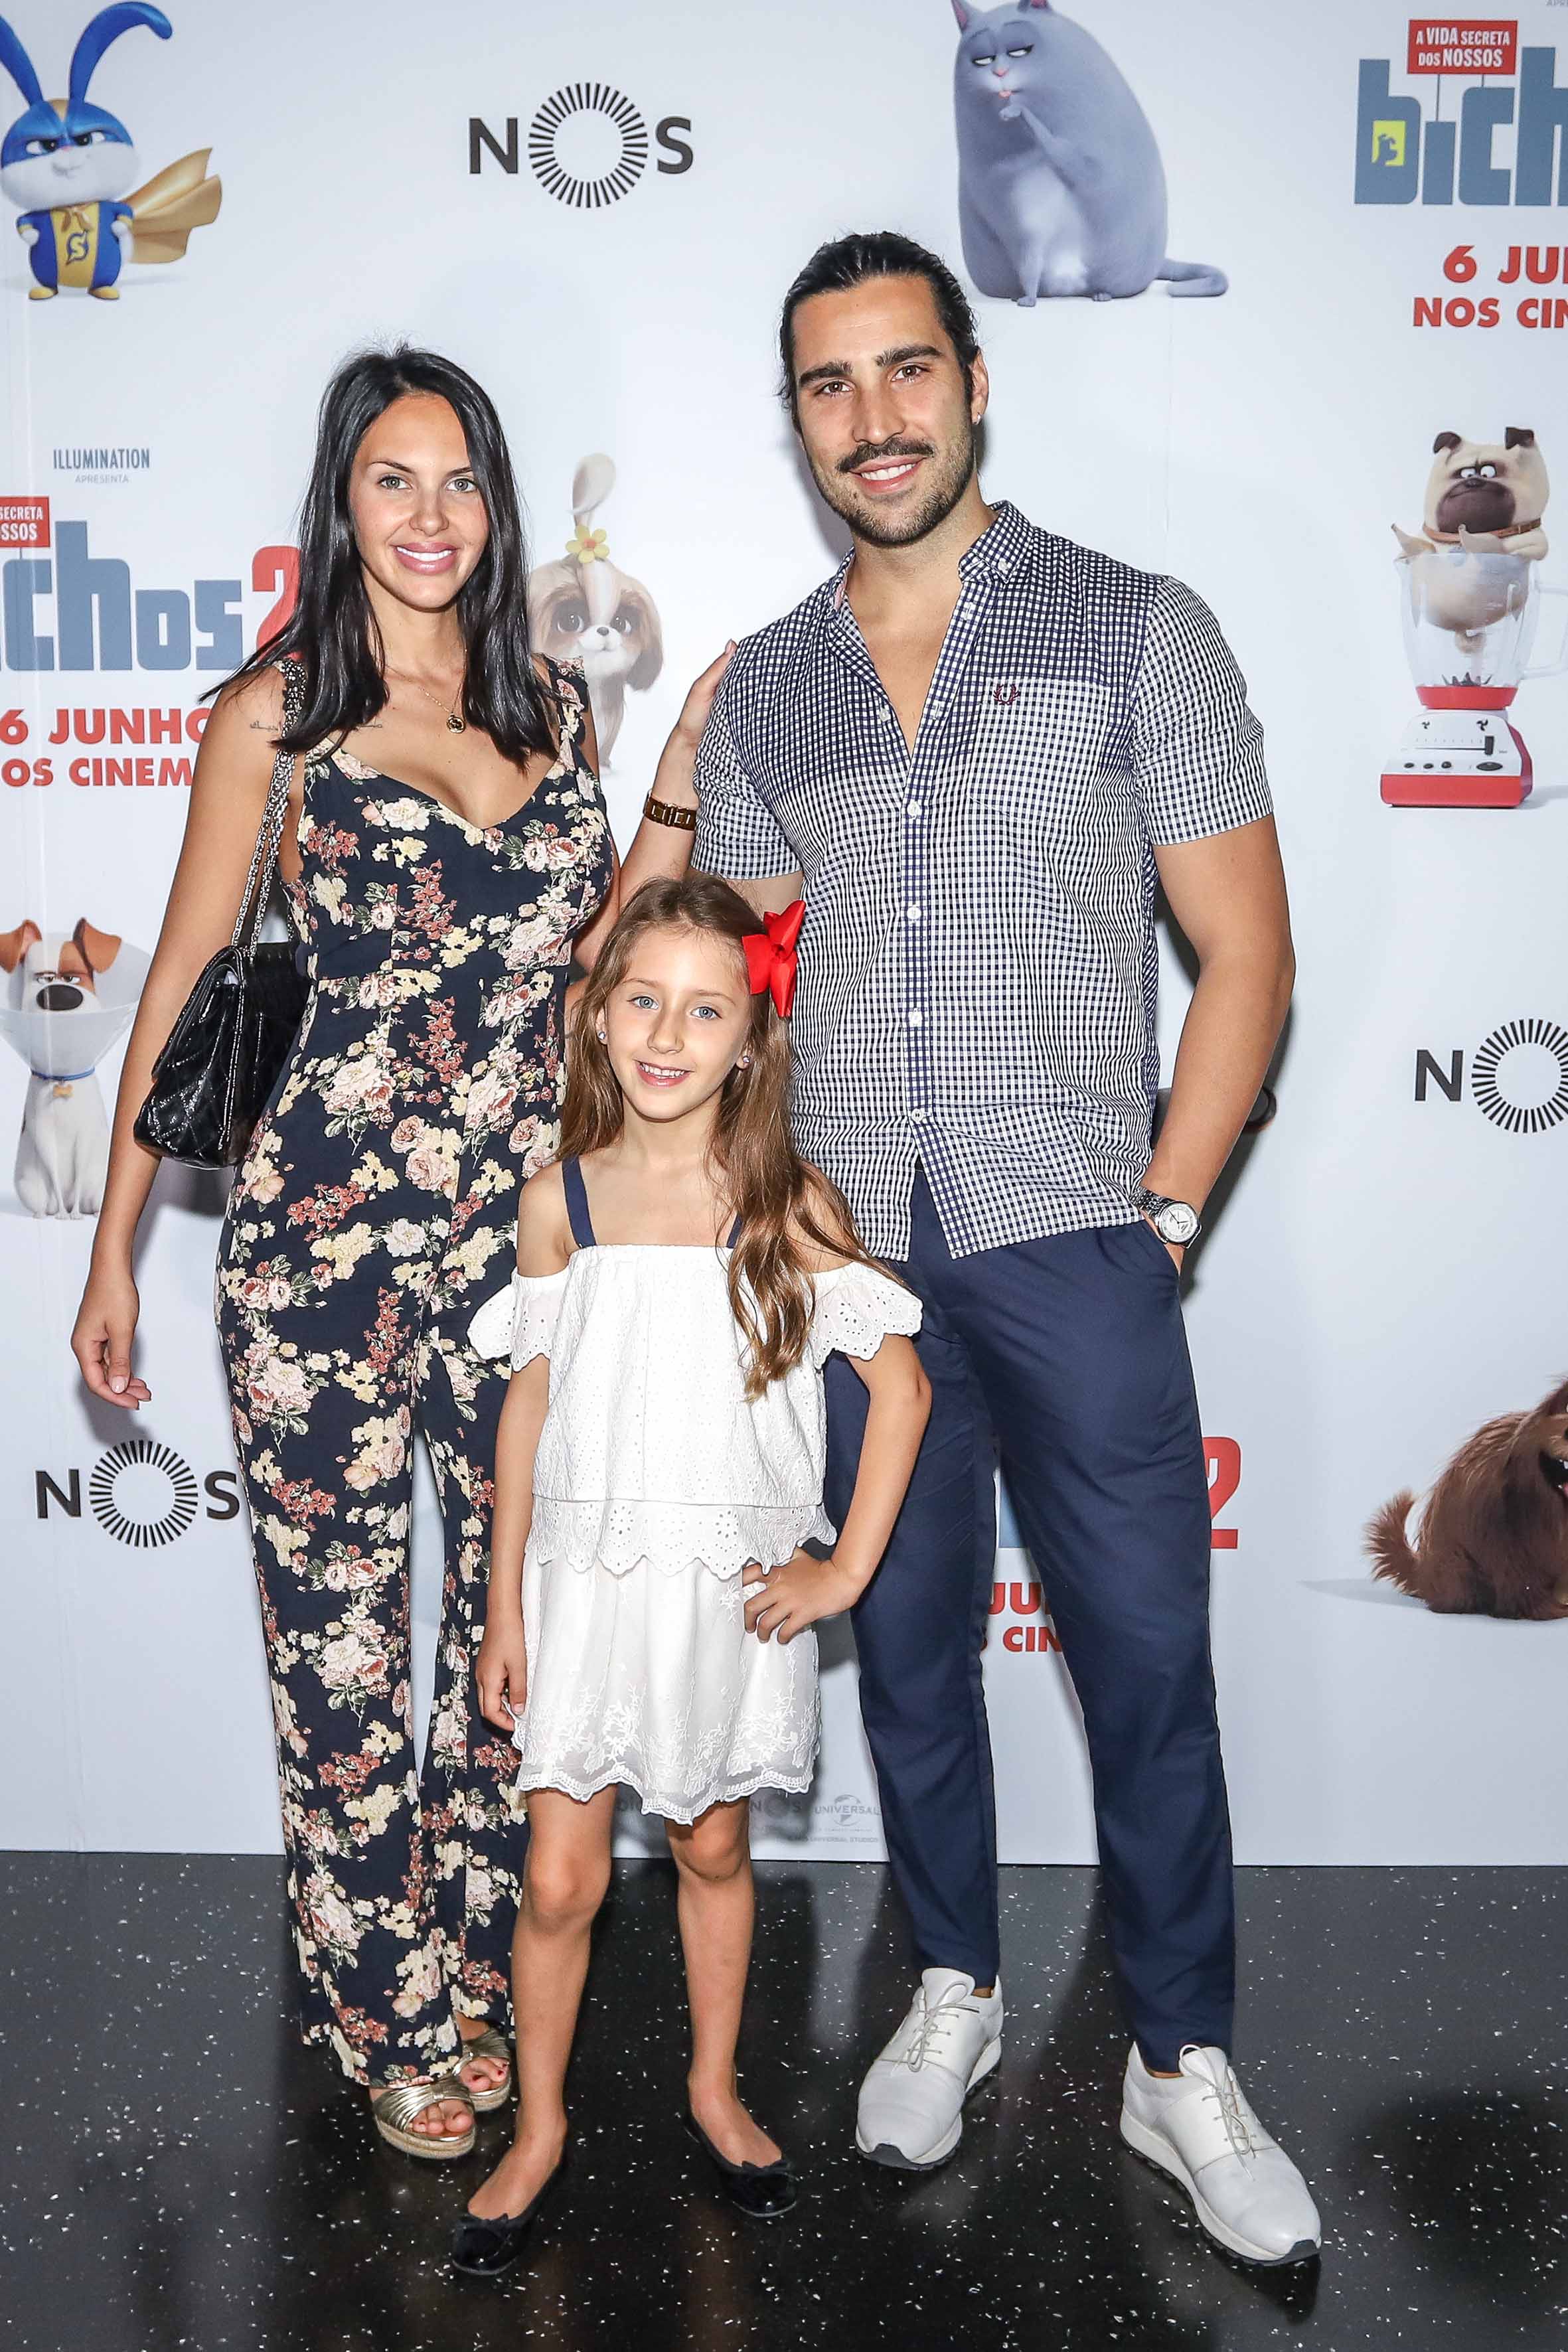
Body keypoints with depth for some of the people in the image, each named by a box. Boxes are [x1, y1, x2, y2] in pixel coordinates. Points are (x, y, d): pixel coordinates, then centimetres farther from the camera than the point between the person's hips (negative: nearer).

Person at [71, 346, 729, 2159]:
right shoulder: (277, 711, -1)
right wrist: (115, 1249, 1)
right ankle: (389, 2013, 27)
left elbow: (593, 953, 12)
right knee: (342, 1634, 7)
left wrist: (683, 777, 2)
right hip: (321, 1238, -3)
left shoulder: (549, 704, 10)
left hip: (526, 1232, 4)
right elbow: (189, 981, 1)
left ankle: (481, 1975, 32)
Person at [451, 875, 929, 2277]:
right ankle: (540, 2129, 29)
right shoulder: (561, 1200, -4)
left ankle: (715, 2089, 41)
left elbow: (900, 1381, -5)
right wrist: (503, 1608, 3)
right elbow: (531, 1403, 2)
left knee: (713, 1851, 17)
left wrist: (848, 1568, -8)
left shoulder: (789, 1203, -9)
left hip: (734, 1586, 0)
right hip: (585, 1580, 1)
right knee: (561, 1881, 5)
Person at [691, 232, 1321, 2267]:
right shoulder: (761, 690, 10)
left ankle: (1183, 2067, 23)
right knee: (909, 1642, 14)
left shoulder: (1138, 632, 1)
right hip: (849, 1256, 3)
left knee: (1147, 1657, 4)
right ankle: (954, 1991, 34)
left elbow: (1246, 949, -1)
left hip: (1070, 1249, -3)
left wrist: (1162, 1209, -6)